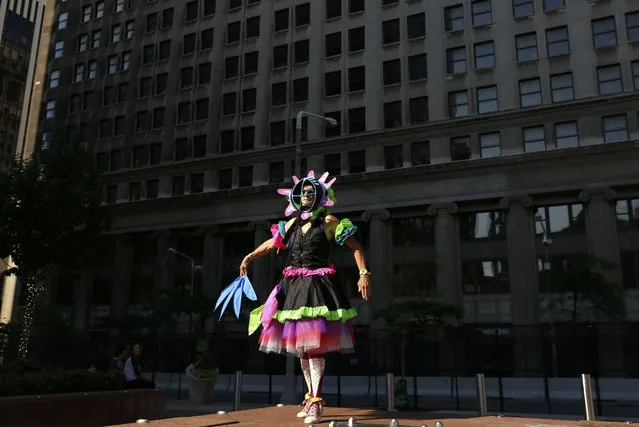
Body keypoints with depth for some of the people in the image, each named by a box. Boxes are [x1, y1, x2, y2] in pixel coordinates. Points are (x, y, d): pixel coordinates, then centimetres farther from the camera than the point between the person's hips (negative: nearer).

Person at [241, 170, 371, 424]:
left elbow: (355, 247, -2)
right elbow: (272, 243, 27)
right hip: (293, 286, 6)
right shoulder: (292, 224, 13)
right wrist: (249, 257, 18)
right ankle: (311, 396, 25)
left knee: (314, 344, -12)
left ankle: (316, 402, -3)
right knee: (300, 344, 11)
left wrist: (364, 274, -11)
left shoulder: (328, 222, -2)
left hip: (317, 286, -6)